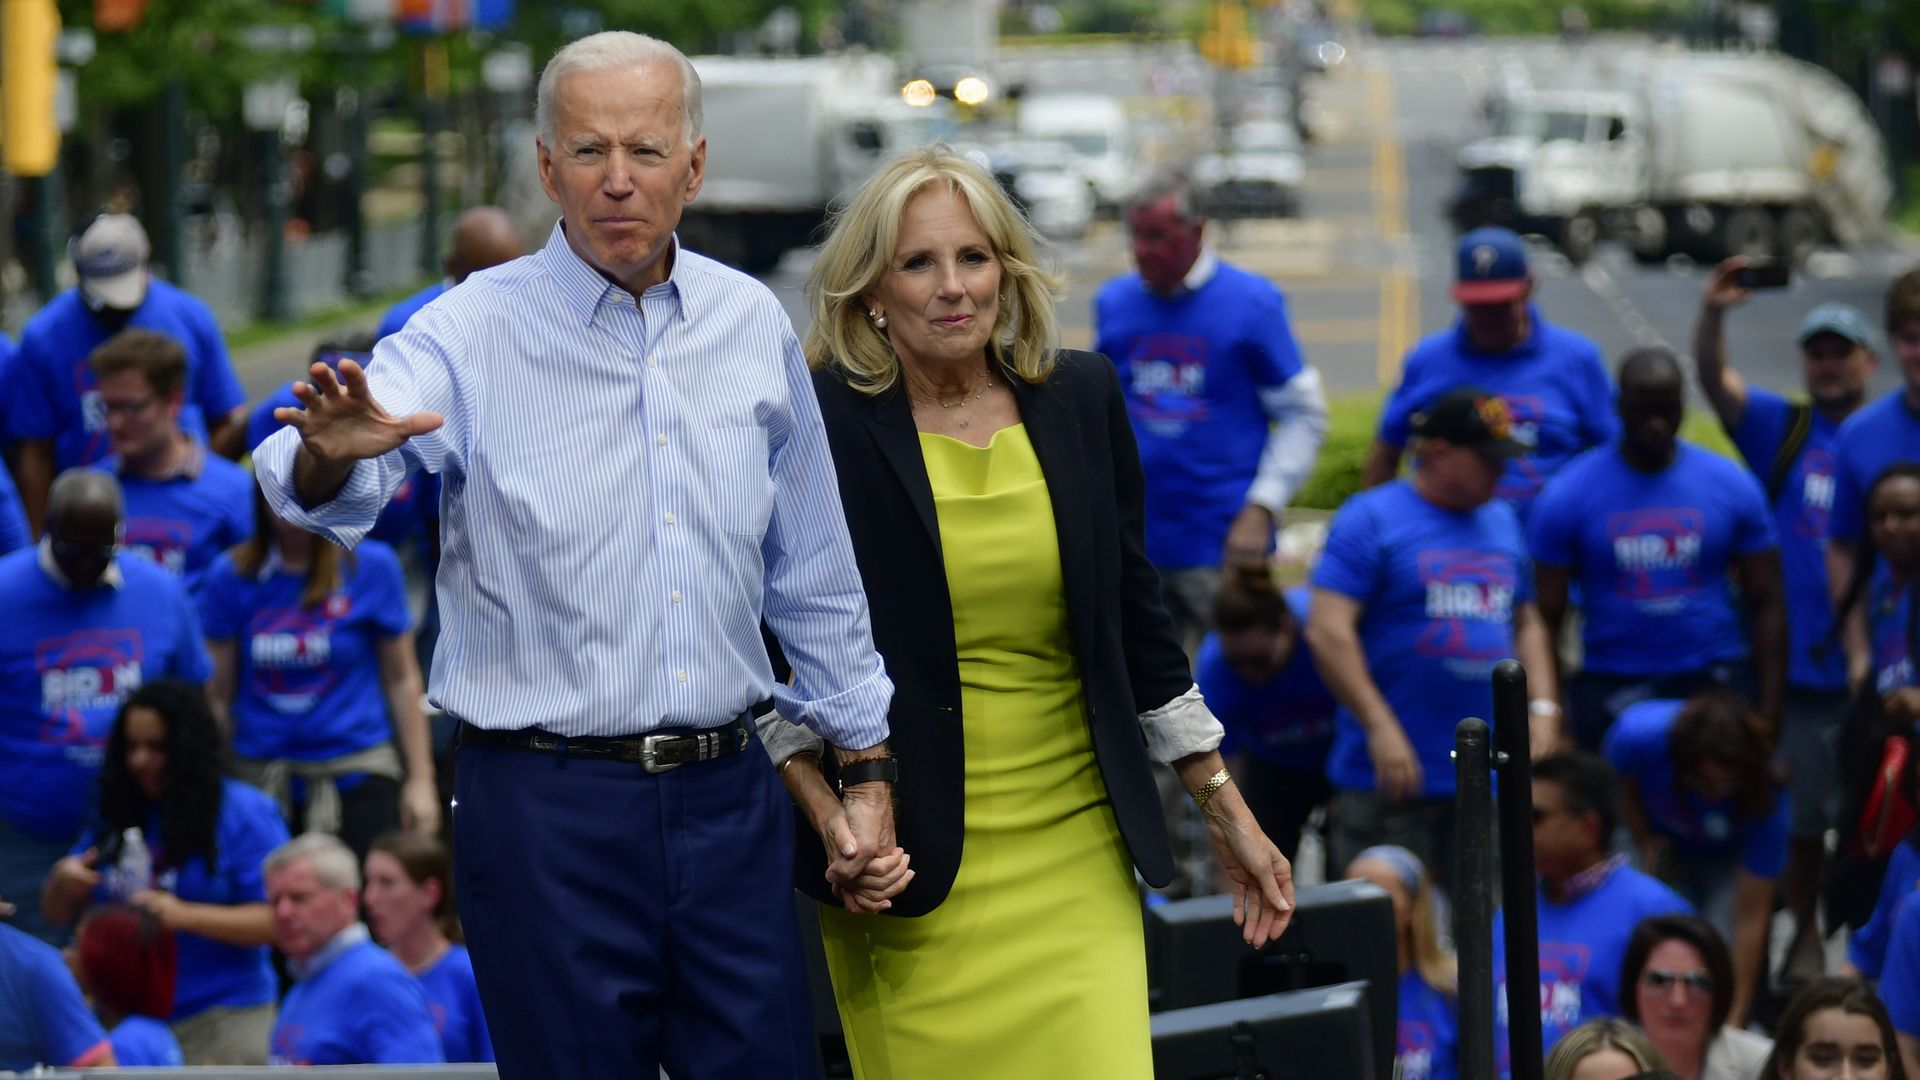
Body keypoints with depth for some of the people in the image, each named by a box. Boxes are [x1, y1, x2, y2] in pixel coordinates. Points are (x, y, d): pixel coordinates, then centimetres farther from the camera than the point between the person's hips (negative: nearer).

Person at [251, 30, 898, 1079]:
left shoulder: (754, 326, 7)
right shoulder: (474, 332, -6)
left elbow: (813, 574, 16)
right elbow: (317, 489, -23)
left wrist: (866, 766, 16)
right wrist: (329, 454, -47)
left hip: (726, 794, 4)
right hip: (546, 802, -4)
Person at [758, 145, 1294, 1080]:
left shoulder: (1080, 400, 7)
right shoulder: (822, 425, -5)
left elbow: (1135, 617, 15)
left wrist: (1225, 810, 15)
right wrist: (829, 820, -11)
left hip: (1077, 858, 3)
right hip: (910, 874, -3)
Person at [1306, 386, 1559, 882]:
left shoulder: (1501, 522, 16)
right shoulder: (1371, 519, -5)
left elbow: (1525, 623, 25)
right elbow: (1328, 631, -13)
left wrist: (1543, 709, 9)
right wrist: (1380, 728, -19)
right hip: (1394, 775, -6)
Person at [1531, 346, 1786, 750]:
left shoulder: (1732, 486, 3)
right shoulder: (1568, 495, -1)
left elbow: (1765, 605, 6)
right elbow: (1547, 620, 0)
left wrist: (1768, 716, -1)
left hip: (1710, 685, 1)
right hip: (1608, 690, -1)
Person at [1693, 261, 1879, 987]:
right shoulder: (1782, 431, 7)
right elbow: (1715, 380, -6)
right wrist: (1712, 315, -26)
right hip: (1797, 673, 1)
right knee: (1799, 822, 8)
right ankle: (1805, 940, 21)